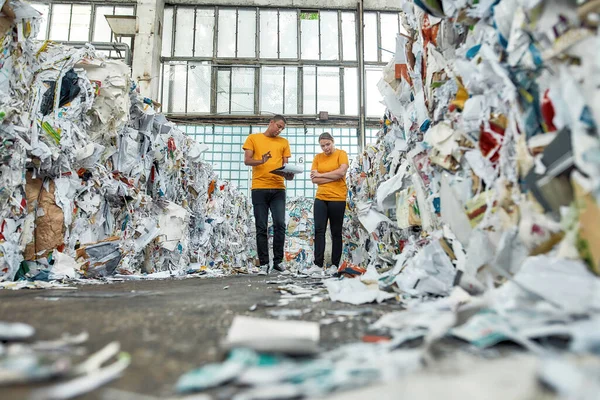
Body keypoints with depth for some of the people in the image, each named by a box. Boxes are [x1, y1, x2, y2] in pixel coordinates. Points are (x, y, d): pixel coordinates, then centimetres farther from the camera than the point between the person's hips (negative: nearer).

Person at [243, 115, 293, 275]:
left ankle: (278, 260, 8)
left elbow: (285, 165, 12)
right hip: (259, 188, -2)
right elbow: (247, 160, 0)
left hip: (278, 189, 2)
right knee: (261, 227, 0)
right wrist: (261, 161, -20)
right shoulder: (253, 138, 10)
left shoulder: (283, 142, 17)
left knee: (280, 224, -5)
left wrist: (288, 174, -11)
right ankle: (264, 263, 6)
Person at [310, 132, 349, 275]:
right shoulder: (318, 157, 11)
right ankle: (318, 264, -1)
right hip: (320, 198, 3)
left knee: (336, 232, 4)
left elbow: (342, 171, -15)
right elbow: (314, 179, 1)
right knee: (319, 230, -3)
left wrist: (321, 175, -6)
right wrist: (333, 177, -8)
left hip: (337, 198, -3)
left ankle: (335, 265, 11)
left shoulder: (341, 154, 2)